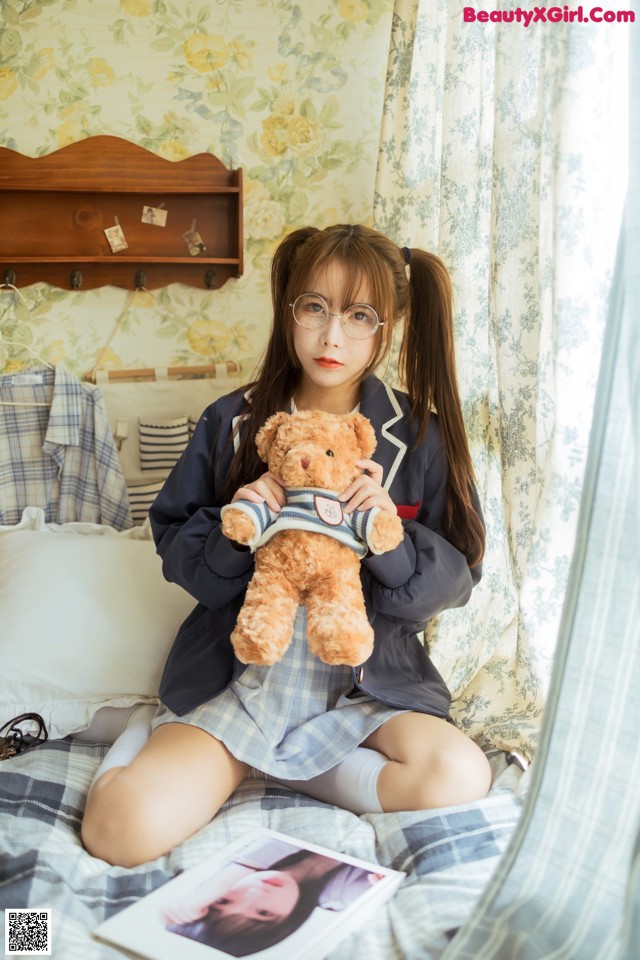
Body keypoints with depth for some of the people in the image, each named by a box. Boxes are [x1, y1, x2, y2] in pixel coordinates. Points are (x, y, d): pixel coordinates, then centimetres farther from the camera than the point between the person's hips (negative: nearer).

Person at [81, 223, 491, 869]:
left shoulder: (419, 435, -1)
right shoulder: (233, 422, 0)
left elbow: (458, 575, 0)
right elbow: (173, 542, 5)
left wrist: (394, 540, -20)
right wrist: (231, 531, -17)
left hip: (370, 684, 3)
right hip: (236, 676, -2)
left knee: (460, 779, -26)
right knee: (122, 827, -23)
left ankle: (266, 764, -5)